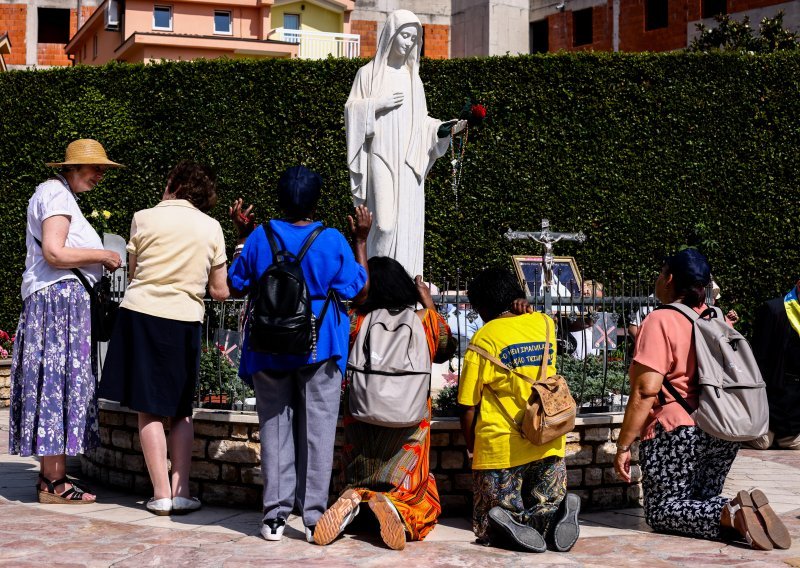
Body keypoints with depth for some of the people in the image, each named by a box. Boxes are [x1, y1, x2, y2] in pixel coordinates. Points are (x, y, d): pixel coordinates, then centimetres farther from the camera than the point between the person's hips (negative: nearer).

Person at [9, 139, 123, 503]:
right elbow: (54, 253, -19)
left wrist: (98, 261, 12)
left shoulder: (62, 196, 24)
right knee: (59, 385, -9)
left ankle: (51, 476, 12)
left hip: (64, 300, 11)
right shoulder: (56, 194, -9)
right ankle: (54, 484, -7)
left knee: (54, 387, 9)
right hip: (60, 297, -11)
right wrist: (102, 256, -10)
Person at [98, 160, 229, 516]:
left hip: (142, 313, -1)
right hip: (186, 322, 2)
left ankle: (162, 494, 1)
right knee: (181, 412, 13)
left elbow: (133, 272, 8)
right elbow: (219, 291, 7)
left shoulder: (145, 218, 0)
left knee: (150, 411, 3)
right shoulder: (211, 227, 5)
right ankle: (181, 492, 6)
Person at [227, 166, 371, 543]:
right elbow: (359, 292, 1)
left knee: (275, 428, 7)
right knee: (318, 430, 3)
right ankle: (314, 517, 3)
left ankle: (275, 515, 6)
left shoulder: (259, 238, -2)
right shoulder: (333, 242, -7)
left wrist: (241, 235, 17)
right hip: (319, 350, -1)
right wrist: (361, 241, 8)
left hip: (270, 350, 2)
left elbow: (237, 286, 10)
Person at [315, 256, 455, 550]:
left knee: (357, 484, 21)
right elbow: (446, 350, 17)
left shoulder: (354, 320, -8)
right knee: (422, 497, 13)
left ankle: (353, 500, -16)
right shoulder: (427, 320, -4)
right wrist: (429, 303, 28)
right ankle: (393, 507, -22)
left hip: (361, 425, 1)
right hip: (409, 427, -1)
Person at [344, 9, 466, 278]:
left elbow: (420, 120, 16)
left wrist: (443, 127, 1)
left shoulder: (412, 76, 16)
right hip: (382, 157, -4)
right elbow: (352, 109, 0)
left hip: (408, 162, 4)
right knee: (385, 222, -14)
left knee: (408, 223, -1)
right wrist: (378, 104, -12)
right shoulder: (369, 72, 4)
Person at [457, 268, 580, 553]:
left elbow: (469, 408, -6)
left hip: (501, 446, -3)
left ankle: (511, 523, -23)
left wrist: (472, 447, 7)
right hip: (549, 443, 4)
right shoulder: (545, 324, 7)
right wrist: (524, 310, 16)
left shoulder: (484, 338, -6)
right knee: (547, 509, 17)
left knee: (489, 529, 11)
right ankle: (553, 517, -18)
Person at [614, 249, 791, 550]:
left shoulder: (660, 321, -11)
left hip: (678, 430, -7)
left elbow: (646, 391, -17)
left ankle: (730, 514, -23)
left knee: (660, 511, 3)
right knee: (702, 501, 20)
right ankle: (744, 509, -12)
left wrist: (623, 446, -13)